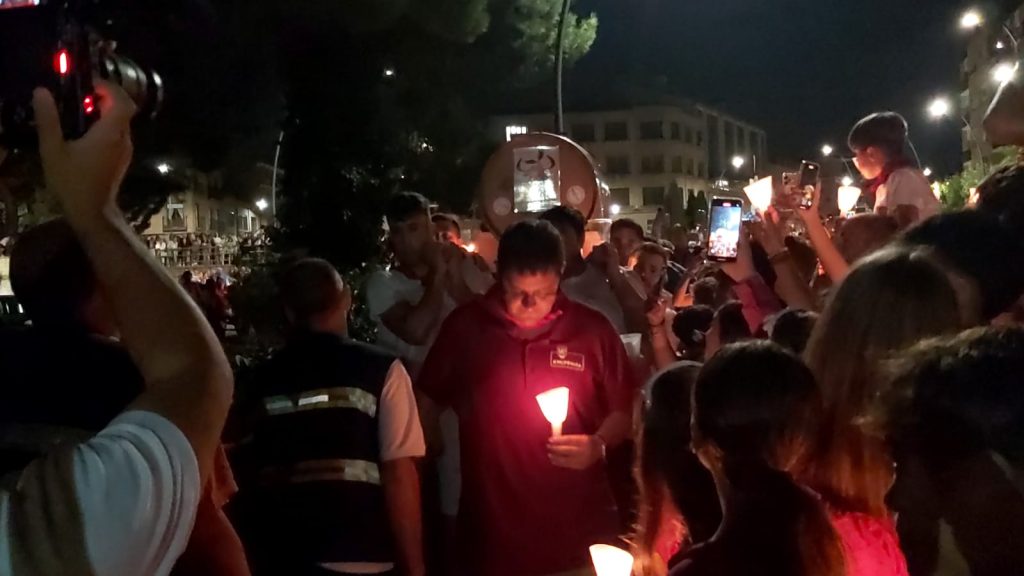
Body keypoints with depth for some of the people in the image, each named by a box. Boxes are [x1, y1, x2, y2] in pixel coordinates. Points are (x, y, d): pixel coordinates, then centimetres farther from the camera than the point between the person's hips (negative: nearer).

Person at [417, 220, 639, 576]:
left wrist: (599, 444, -10)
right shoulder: (464, 327, -1)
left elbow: (624, 409, 8)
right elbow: (429, 401, 10)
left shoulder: (592, 329, -1)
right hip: (491, 530, 1)